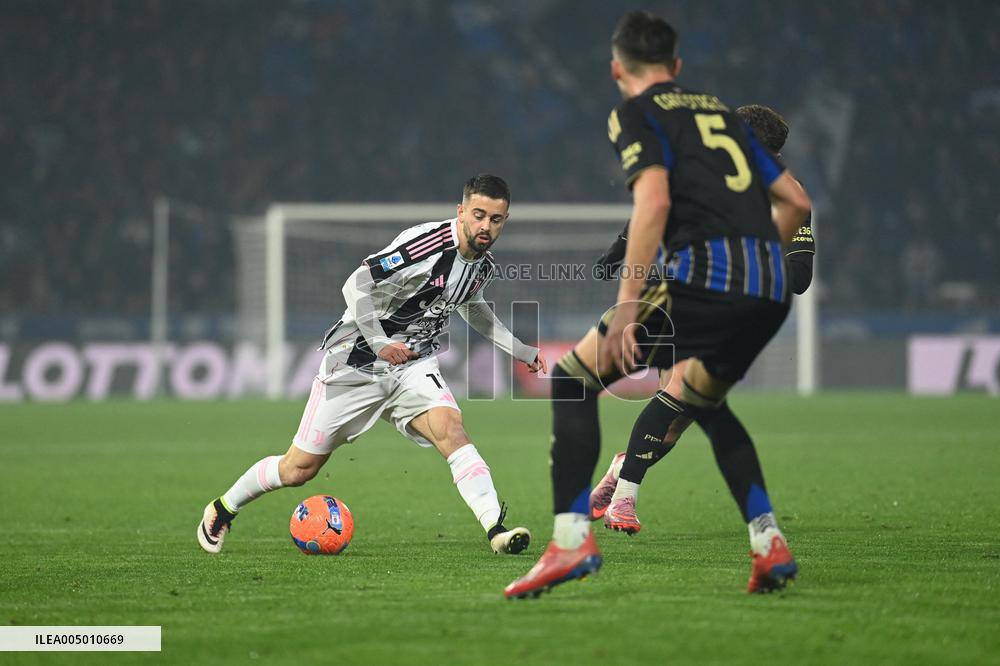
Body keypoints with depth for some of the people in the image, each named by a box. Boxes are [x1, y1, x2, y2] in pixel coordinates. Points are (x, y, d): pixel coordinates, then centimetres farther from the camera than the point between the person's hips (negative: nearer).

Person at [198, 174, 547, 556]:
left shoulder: (485, 266, 1)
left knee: (450, 427, -25)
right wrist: (379, 343, -32)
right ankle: (223, 508, 29)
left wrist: (521, 350, 23)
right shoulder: (427, 244, -25)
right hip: (356, 361, -5)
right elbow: (356, 285, -25)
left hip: (413, 366, 5)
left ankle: (497, 530, -33)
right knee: (299, 469, 4)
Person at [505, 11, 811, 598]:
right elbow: (795, 201, 25)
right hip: (771, 288, 7)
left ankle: (573, 538, -10)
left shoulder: (636, 114, 6)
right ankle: (769, 542, 19)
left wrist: (629, 303, -14)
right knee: (704, 402, 31)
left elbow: (655, 201, -11)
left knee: (574, 381, 3)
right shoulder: (720, 112, 27)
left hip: (705, 270, -7)